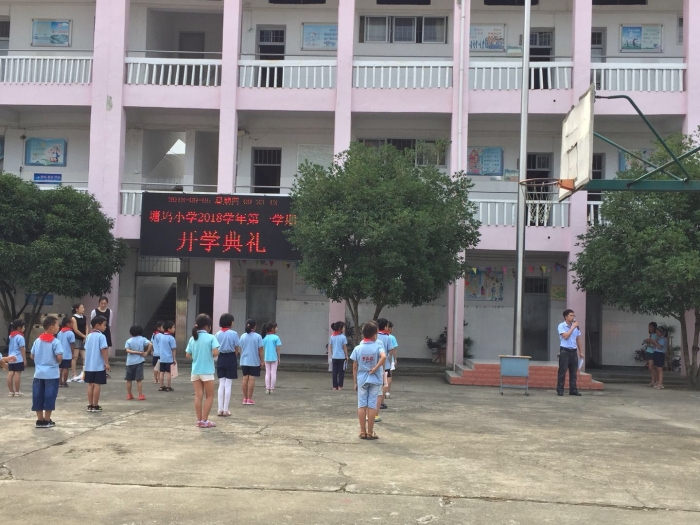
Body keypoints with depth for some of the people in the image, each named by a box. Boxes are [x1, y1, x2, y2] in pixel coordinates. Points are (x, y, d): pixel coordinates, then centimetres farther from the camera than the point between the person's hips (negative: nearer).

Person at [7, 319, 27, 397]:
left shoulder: (10, 336, 12)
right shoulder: (20, 337, -12)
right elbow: (22, 349, -12)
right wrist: (24, 359, -9)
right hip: (18, 359, -8)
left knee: (10, 373, 6)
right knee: (17, 374, -3)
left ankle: (11, 391, 10)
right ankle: (17, 392, 0)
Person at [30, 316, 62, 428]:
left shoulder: (38, 340, 5)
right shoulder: (55, 341, -13)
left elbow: (32, 356, 9)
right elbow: (59, 357, -18)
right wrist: (58, 361, 3)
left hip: (39, 373, 5)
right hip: (51, 374, -5)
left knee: (38, 397, 9)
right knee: (49, 397, 2)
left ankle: (40, 420, 14)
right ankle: (47, 420, 7)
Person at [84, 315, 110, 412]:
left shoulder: (88, 336, 9)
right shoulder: (101, 336, -13)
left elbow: (86, 349, 14)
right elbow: (103, 350, -17)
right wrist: (107, 363, -14)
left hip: (89, 365, 7)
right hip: (99, 366, -7)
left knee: (90, 385, 10)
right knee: (97, 385, 0)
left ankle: (90, 405, 13)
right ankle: (95, 406, 3)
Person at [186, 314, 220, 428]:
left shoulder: (192, 338, 6)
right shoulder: (211, 337, -9)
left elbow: (188, 355, 5)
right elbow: (215, 352, -19)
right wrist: (209, 355, 2)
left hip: (195, 371, 5)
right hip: (207, 371, -4)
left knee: (198, 396, 7)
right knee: (209, 396, 6)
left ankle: (199, 420, 9)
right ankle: (204, 421, 2)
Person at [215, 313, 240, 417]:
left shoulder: (217, 334, 3)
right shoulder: (233, 333, -9)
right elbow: (237, 349, -5)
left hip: (220, 359, 4)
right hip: (231, 359, -4)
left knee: (221, 384, 9)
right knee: (228, 385, 1)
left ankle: (220, 409, 7)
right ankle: (225, 410, 1)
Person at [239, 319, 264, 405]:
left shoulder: (243, 336, 3)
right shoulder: (258, 337, -8)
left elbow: (241, 349, 7)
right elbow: (260, 350, -8)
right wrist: (262, 361, 0)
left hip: (244, 361, 4)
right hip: (254, 361, -4)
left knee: (245, 378, 9)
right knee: (251, 379, -1)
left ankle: (245, 398, 14)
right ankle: (249, 399, 1)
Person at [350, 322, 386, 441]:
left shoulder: (358, 348, -1)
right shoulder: (378, 346, -7)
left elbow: (354, 367, 0)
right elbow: (383, 357, -29)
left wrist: (355, 382, 8)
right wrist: (376, 368, -18)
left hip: (362, 380, 1)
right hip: (375, 379, -1)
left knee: (362, 405, 8)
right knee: (372, 406, 4)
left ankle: (363, 432, 11)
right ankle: (370, 432, 8)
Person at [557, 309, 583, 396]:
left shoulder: (576, 326, 11)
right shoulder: (561, 326, -5)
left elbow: (578, 339, 17)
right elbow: (565, 336, -18)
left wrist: (580, 351, 16)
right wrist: (572, 327, -14)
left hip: (574, 351, 5)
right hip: (565, 351, -5)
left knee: (573, 372, 6)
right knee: (562, 371, -5)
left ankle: (573, 390, 12)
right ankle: (560, 390, 0)